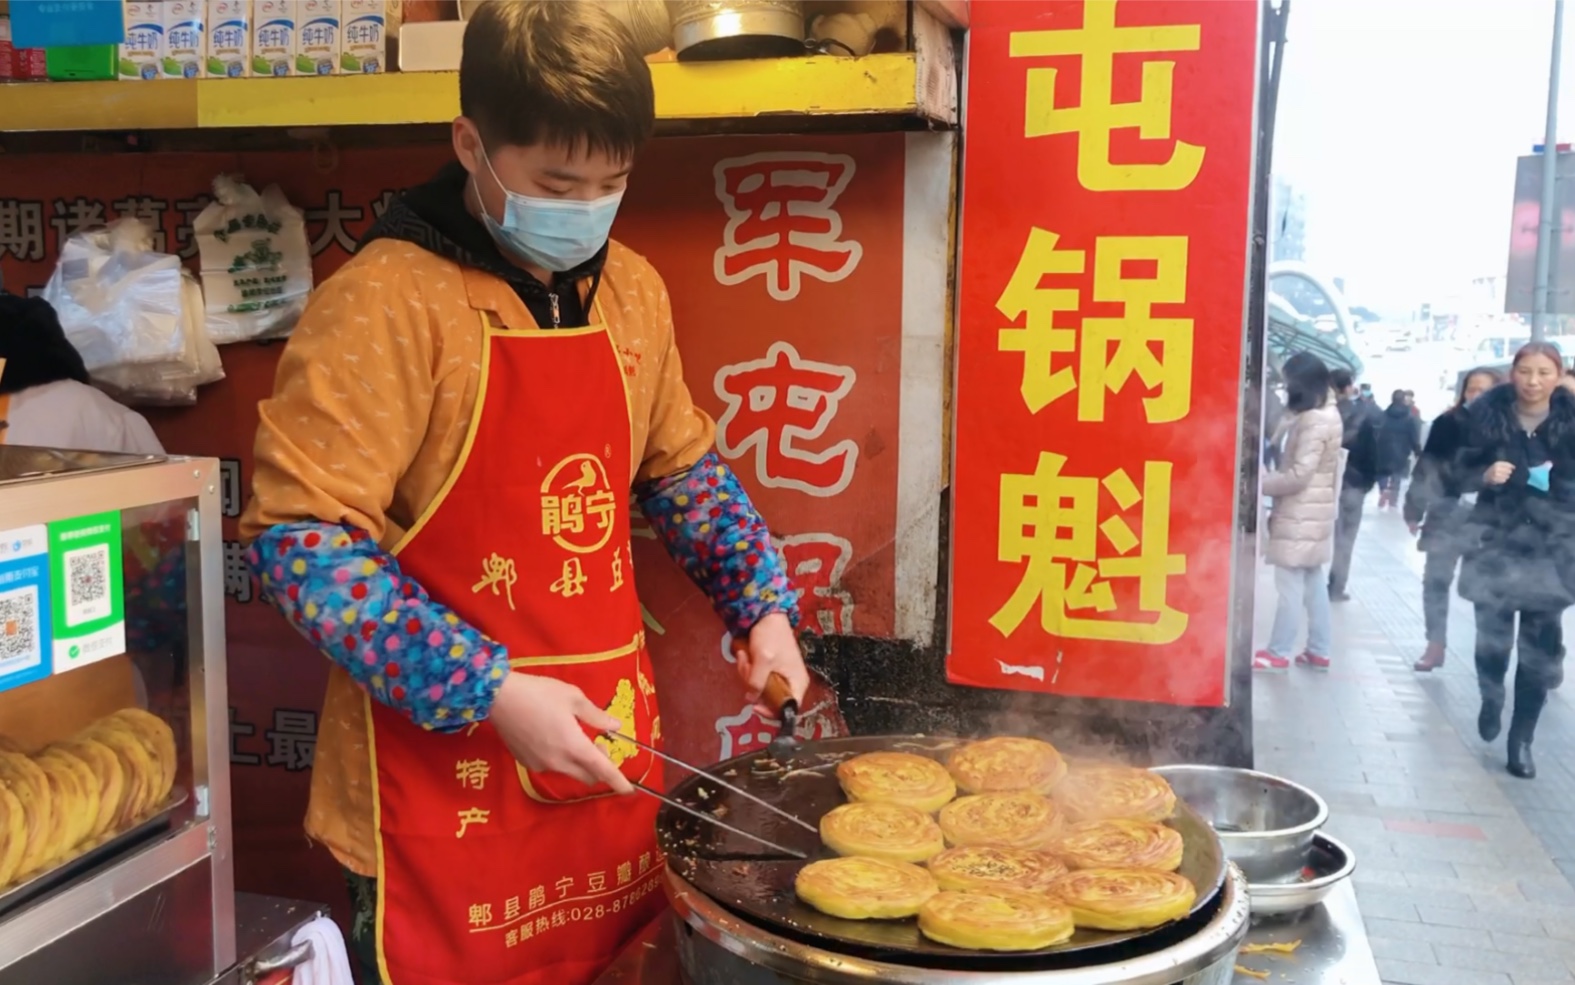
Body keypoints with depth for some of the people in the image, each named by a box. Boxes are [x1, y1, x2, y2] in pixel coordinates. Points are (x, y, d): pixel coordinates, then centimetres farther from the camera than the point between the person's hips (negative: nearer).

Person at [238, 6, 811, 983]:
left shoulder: (631, 289, 5)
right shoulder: (390, 299, -14)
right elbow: (304, 539, -17)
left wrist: (763, 605, 8)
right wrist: (492, 694, -21)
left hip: (610, 742, 6)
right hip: (448, 761, -5)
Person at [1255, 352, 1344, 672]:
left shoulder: (1313, 421, -19)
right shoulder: (1326, 412, 13)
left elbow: (1299, 475, -22)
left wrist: (1258, 483, -15)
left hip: (1300, 514, -10)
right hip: (1314, 511, 10)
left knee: (1290, 584, -3)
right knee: (1312, 582, 14)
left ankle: (1278, 653, 5)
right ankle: (1319, 651, 20)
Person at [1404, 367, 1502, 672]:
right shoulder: (1448, 424, -3)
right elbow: (1427, 468, -1)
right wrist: (1414, 511, -3)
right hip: (1448, 515, 1)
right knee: (1435, 580, 4)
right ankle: (1435, 644, 13)